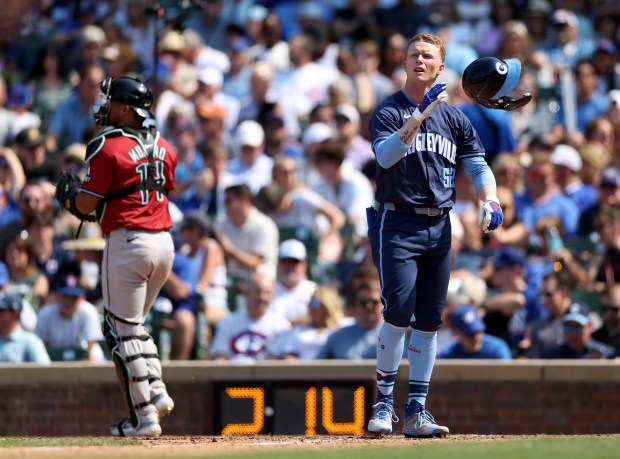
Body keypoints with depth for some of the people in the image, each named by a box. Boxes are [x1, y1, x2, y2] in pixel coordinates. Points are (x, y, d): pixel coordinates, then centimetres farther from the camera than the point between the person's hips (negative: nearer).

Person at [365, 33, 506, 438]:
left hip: (438, 226, 5)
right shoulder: (389, 112, -1)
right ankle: (384, 403, -2)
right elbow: (385, 155, -20)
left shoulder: (454, 117, 13)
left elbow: (477, 162, 8)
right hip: (398, 225, -5)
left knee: (430, 321, 4)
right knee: (399, 314, -14)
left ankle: (417, 411, 8)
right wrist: (419, 117, -30)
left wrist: (489, 199, -11)